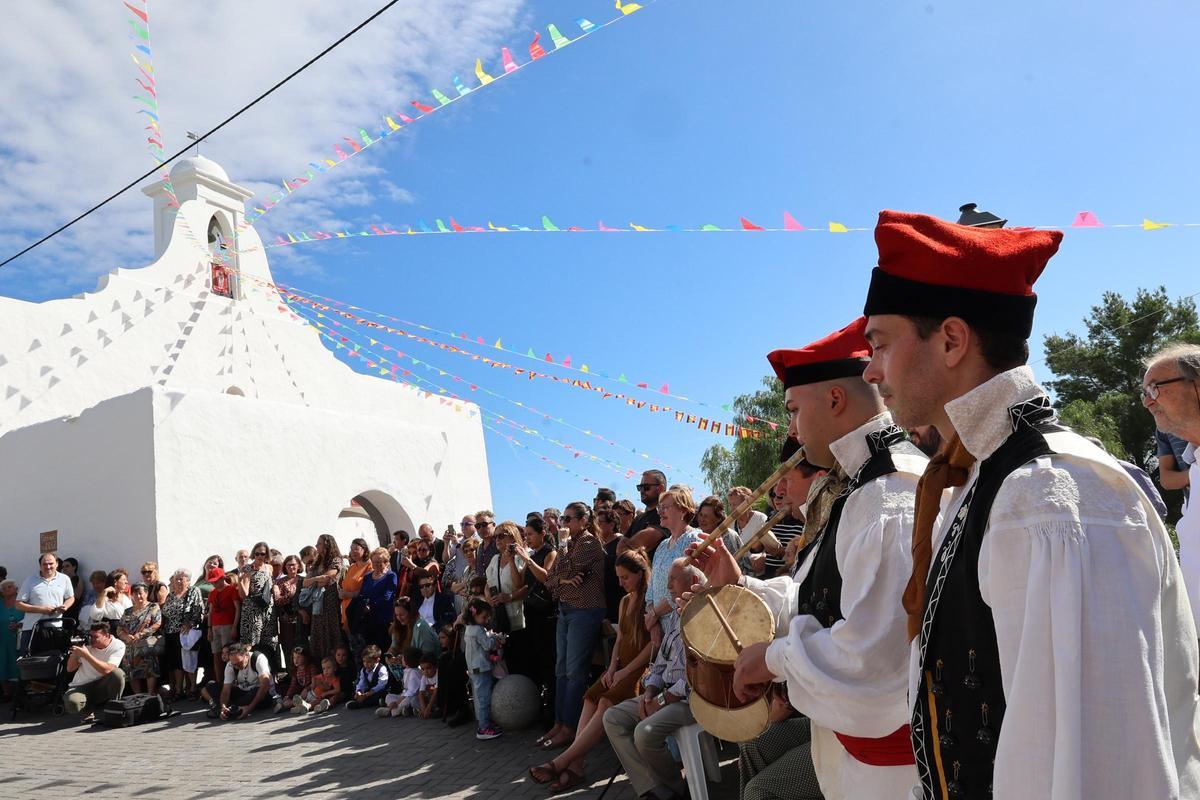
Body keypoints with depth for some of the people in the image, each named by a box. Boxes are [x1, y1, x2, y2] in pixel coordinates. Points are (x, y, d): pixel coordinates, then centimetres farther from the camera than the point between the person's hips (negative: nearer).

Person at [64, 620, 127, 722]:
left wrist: (86, 655, -32)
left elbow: (107, 670, -29)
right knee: (72, 703, -32)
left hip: (102, 686, -1)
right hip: (82, 686, 1)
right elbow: (69, 669, 0)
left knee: (117, 673, -32)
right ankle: (88, 710, 7)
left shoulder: (118, 646, -14)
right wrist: (75, 653, -18)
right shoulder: (86, 643, -7)